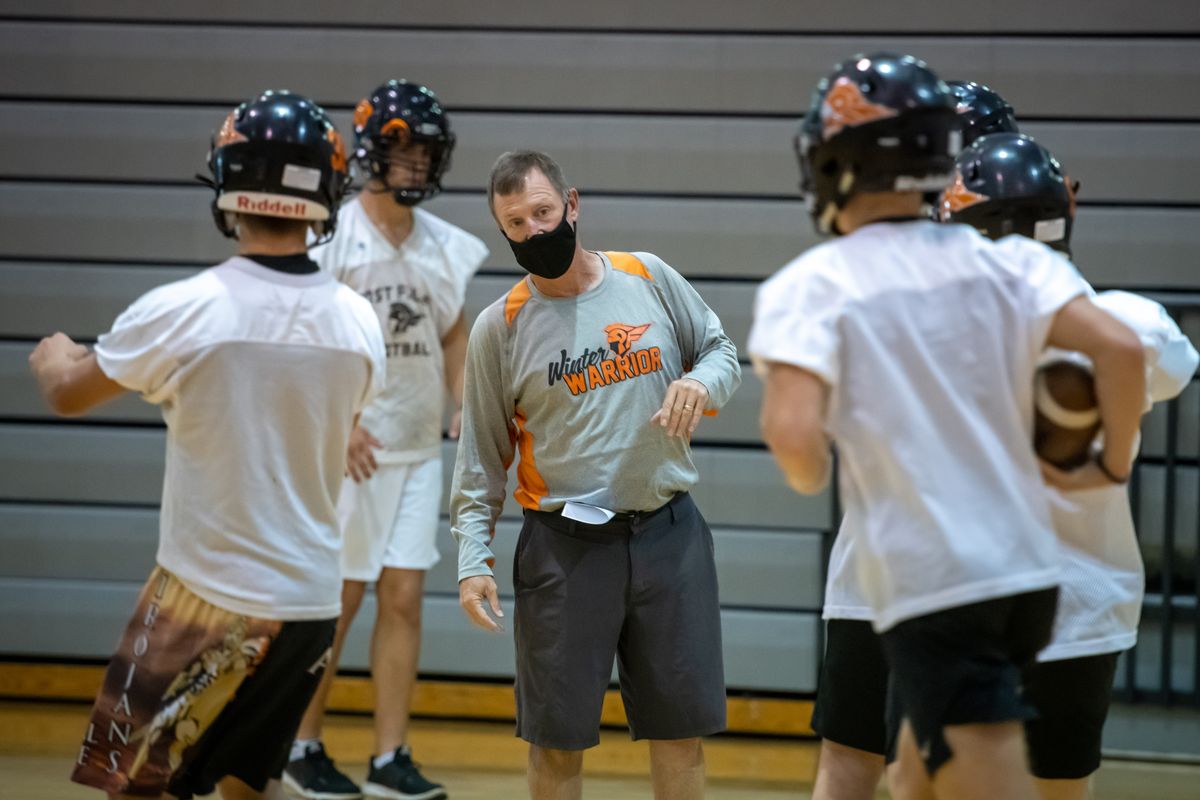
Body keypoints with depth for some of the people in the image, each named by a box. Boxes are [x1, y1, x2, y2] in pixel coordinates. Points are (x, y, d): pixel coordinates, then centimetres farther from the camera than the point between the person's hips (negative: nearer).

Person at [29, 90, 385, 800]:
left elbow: (68, 396, 2)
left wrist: (52, 357, 26)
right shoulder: (358, 322, -2)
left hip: (210, 595, -5)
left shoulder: (180, 312, -14)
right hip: (313, 601, 5)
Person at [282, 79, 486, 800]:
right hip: (343, 449, -5)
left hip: (418, 450, 5)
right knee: (338, 601, 1)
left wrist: (466, 409, 0)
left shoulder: (446, 247, 6)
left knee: (403, 598, 3)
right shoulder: (332, 237, -10)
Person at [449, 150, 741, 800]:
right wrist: (472, 560, -5)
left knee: (680, 727, 7)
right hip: (565, 546, -1)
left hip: (668, 533, 2)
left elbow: (721, 350, 13)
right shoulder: (500, 327, -1)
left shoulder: (648, 278, 2)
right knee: (557, 739, 4)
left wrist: (701, 382, -10)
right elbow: (481, 456, 2)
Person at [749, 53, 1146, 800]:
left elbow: (794, 431, -19)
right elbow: (1121, 350, -6)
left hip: (931, 585, -6)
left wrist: (811, 478, 4)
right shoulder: (1006, 262, 5)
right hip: (1027, 570, 6)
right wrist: (1115, 463, 10)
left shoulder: (810, 286, -6)